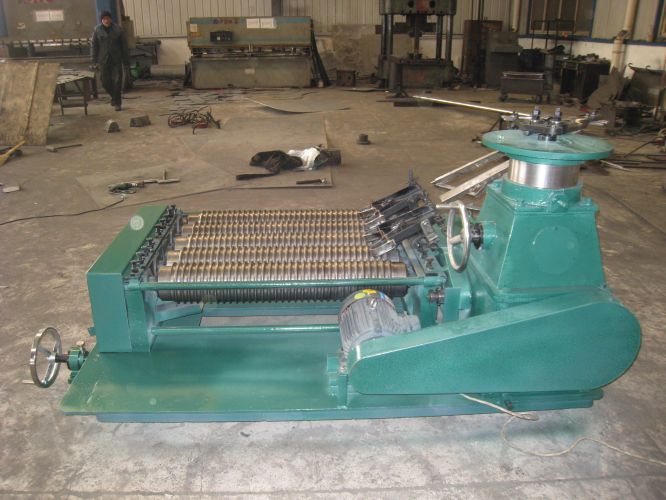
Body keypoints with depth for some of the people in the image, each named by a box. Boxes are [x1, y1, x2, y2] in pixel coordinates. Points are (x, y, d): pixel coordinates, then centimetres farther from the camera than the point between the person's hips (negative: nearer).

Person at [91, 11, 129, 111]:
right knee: (105, 81, 4)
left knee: (117, 81, -2)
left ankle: (117, 103, 7)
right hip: (103, 60, 1)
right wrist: (93, 62, -5)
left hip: (116, 60, -1)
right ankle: (114, 96, 30)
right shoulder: (97, 30, -1)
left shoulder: (118, 29, -1)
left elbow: (124, 45, 4)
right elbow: (94, 46, 0)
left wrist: (126, 60, 2)